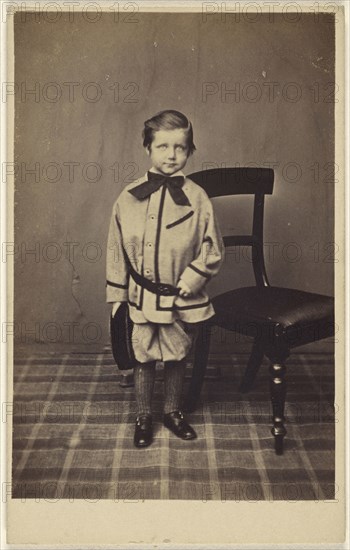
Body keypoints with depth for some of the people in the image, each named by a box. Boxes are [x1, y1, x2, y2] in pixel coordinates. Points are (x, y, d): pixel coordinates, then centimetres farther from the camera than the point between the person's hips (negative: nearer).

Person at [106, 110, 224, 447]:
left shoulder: (196, 198, -7)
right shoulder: (129, 197, -4)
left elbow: (213, 251, -2)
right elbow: (116, 250, 3)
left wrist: (188, 283, -12)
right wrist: (117, 296, 3)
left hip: (182, 299, 0)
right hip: (140, 298, 0)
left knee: (176, 358, 16)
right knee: (143, 358, 12)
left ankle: (172, 411, 37)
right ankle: (143, 416, 31)